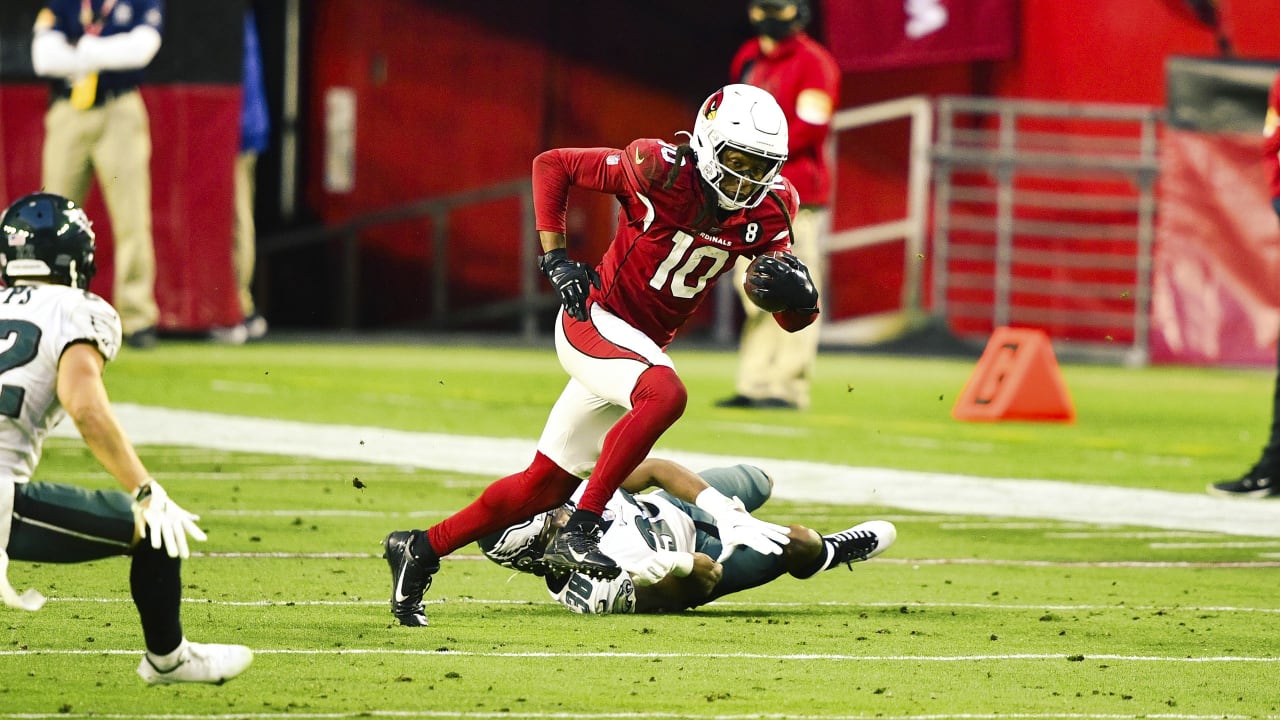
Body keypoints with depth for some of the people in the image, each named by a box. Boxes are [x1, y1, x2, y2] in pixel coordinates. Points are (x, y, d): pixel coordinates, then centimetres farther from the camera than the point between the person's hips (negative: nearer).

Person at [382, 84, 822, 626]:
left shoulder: (766, 209, -3)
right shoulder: (659, 170, -19)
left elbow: (796, 320, 1)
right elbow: (550, 165, -7)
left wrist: (794, 291, -23)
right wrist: (554, 257, -13)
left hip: (643, 345, 7)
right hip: (594, 319, -7)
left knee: (544, 487, 9)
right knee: (665, 395, -36)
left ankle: (421, 548, 23)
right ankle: (578, 533, -29)